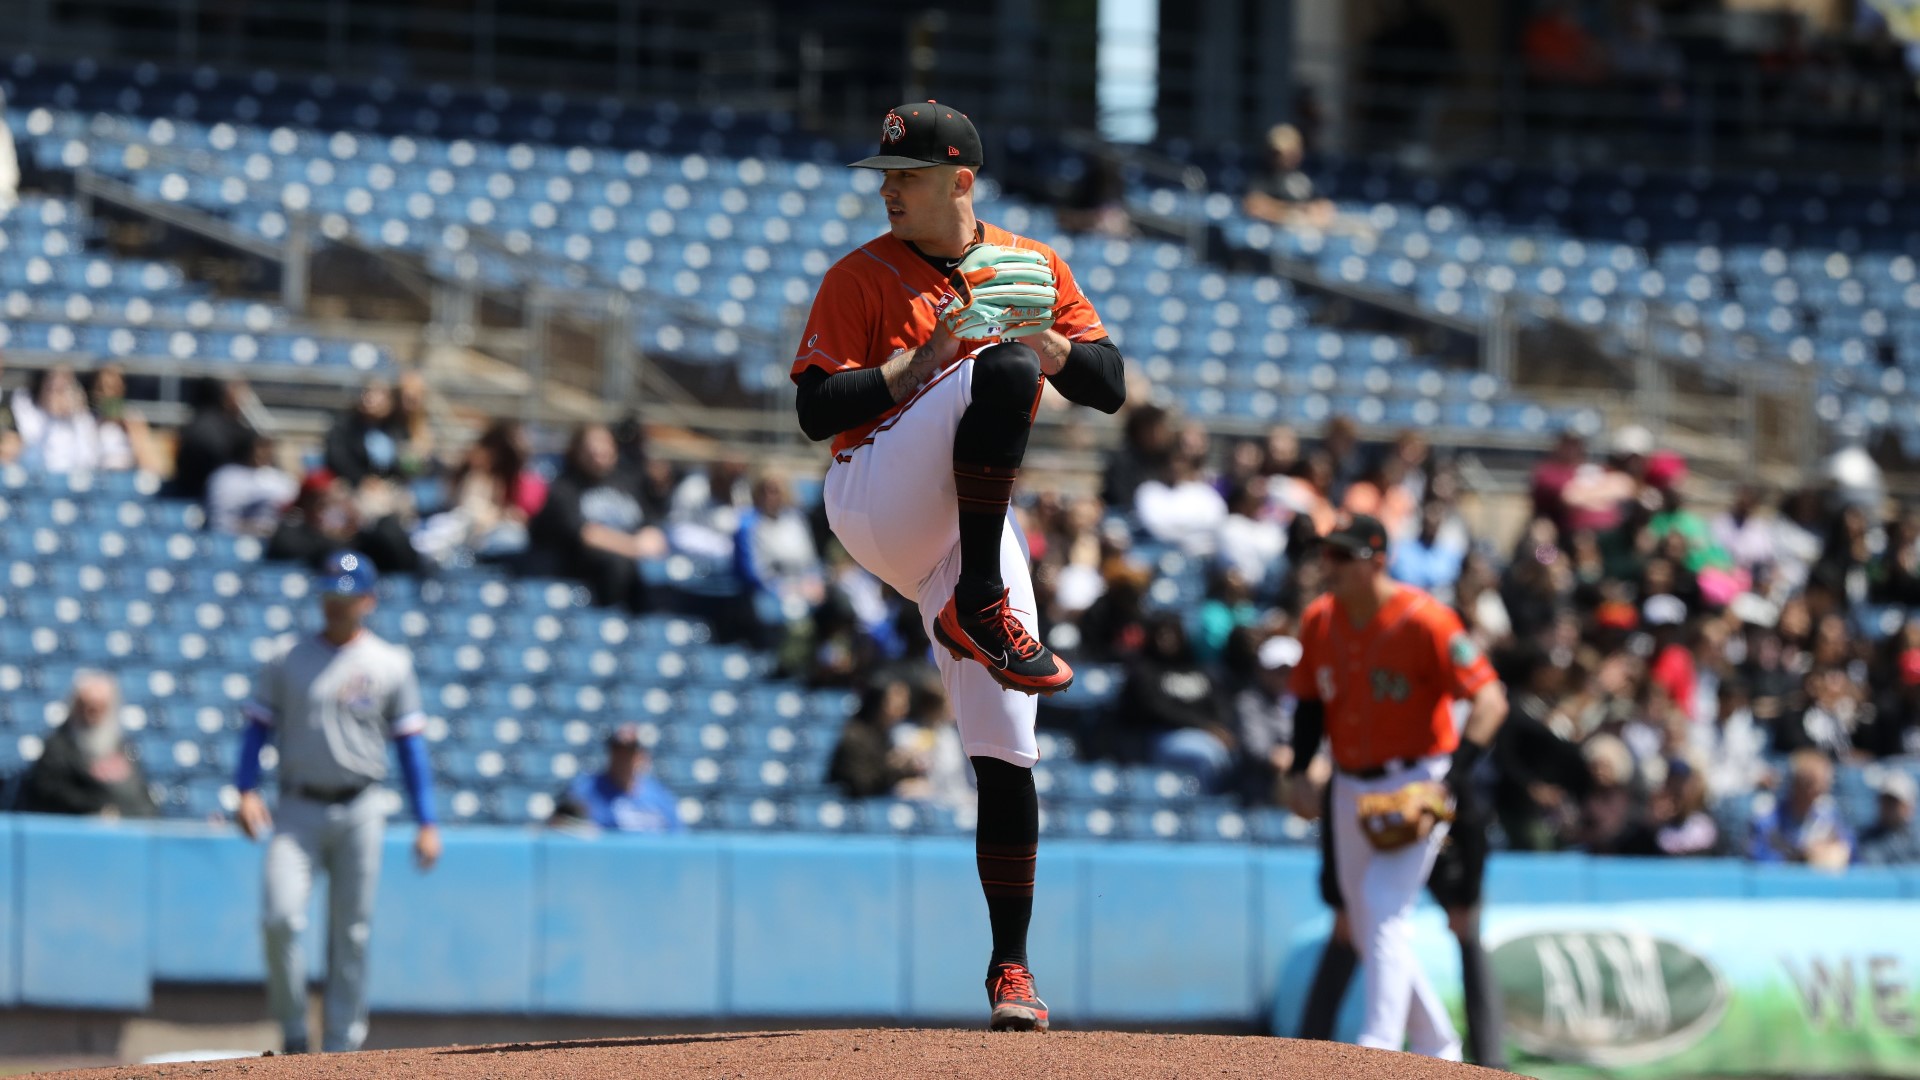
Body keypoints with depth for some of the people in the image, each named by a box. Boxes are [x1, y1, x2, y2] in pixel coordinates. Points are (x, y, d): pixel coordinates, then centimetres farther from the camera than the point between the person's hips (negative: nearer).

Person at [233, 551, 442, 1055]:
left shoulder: (391, 664, 6)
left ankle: (341, 1048, 8)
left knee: (352, 933, 1)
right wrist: (246, 790, -10)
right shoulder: (286, 661, 7)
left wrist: (426, 823, 1)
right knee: (282, 917, -17)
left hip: (359, 810, 0)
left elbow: (409, 743, 6)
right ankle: (292, 1032, -3)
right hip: (298, 809, 0)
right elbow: (258, 727, 7)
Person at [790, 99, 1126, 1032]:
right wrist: (926, 359, -16)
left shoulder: (1033, 269, 13)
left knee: (1006, 752, -3)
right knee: (999, 372, -31)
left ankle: (1010, 966, 4)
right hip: (873, 502, -4)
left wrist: (1043, 339, -12)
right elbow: (815, 410, -6)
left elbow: (1109, 388, 7)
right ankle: (979, 609, -31)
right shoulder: (863, 278, 3)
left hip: (972, 524, 4)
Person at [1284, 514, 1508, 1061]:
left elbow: (1490, 701, -20)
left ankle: (1379, 1049, -24)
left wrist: (1458, 773, -31)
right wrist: (1299, 770, 1)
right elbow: (1310, 702, 16)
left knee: (1385, 908, -21)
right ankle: (1437, 1048, 26)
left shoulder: (1424, 620, -18)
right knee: (1368, 931, 11)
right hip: (1352, 787, 7)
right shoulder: (1319, 621, 2)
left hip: (1417, 784, -7)